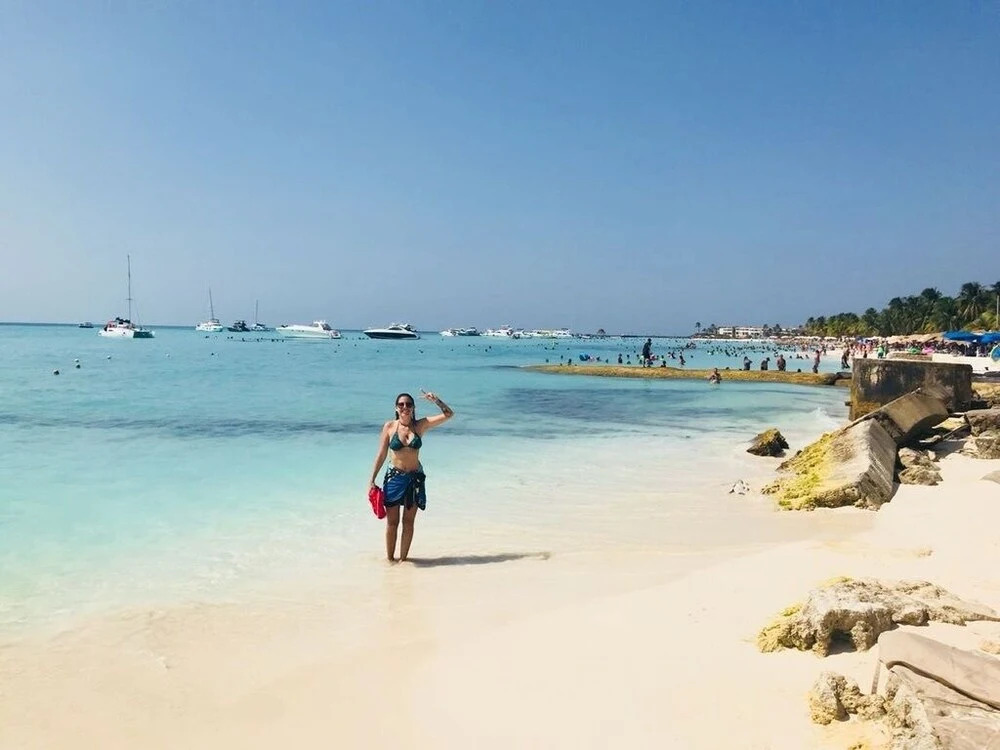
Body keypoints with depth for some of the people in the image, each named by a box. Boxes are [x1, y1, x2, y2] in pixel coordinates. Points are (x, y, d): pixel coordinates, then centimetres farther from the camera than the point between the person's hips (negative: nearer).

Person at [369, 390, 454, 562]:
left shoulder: (421, 425, -3)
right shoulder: (389, 426, -5)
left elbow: (449, 414, -5)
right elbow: (381, 455, -1)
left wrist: (435, 400, -19)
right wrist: (372, 480, -3)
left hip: (415, 478, 1)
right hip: (394, 477, -1)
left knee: (408, 522, 9)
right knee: (392, 522, 5)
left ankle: (403, 558, 21)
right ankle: (390, 558, 18)